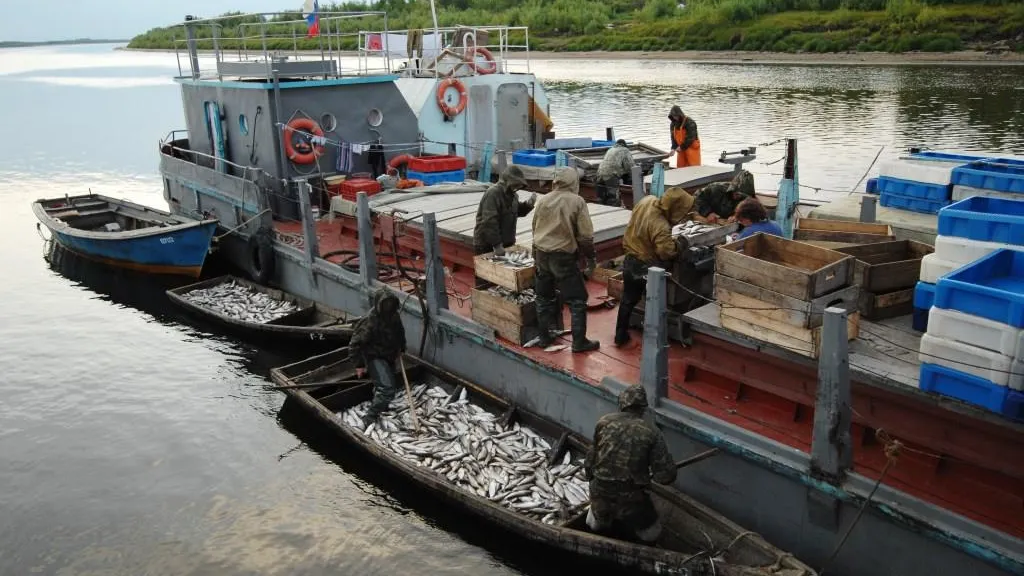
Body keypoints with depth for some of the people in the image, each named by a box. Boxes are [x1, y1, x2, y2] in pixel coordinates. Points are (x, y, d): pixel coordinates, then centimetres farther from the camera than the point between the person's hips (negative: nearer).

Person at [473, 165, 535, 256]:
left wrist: (528, 205, 2)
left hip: (506, 243, 9)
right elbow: (489, 221, -26)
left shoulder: (511, 193, 10)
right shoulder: (493, 193, -21)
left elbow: (517, 211, 24)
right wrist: (497, 245, -28)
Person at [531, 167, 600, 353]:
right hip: (564, 256, -5)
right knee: (577, 300, 5)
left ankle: (544, 337, 24)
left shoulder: (543, 200, 4)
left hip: (541, 254, 5)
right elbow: (586, 236, -10)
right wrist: (591, 259, 2)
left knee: (544, 298, 17)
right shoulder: (577, 202, -10)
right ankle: (579, 341, 5)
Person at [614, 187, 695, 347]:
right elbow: (667, 252, -29)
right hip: (648, 268, -8)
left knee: (628, 300, 22)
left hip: (630, 261, 8)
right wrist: (679, 243, -10)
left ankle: (620, 336, 32)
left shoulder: (647, 200, -11)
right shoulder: (661, 227, -33)